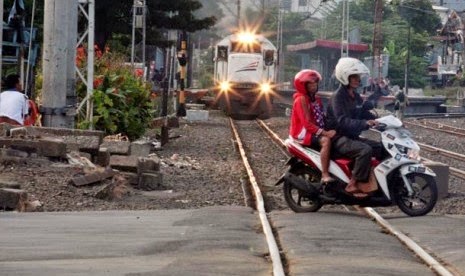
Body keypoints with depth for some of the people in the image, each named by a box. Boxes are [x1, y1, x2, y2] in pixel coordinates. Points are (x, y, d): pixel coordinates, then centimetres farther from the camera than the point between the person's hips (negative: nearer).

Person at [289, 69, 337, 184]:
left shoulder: (317, 99, 17)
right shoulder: (301, 99, -11)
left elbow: (322, 118, 13)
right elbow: (307, 123, -19)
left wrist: (329, 129, -8)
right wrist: (325, 133, -26)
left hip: (318, 131, 9)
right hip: (304, 133, -9)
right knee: (326, 140, -34)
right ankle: (325, 175, -38)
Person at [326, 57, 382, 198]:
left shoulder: (356, 97, 15)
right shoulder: (337, 97, -14)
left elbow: (365, 114, 18)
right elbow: (342, 121, -27)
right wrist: (365, 123, -40)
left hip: (353, 137, 9)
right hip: (339, 138, -9)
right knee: (365, 150, -32)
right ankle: (354, 185, -29)